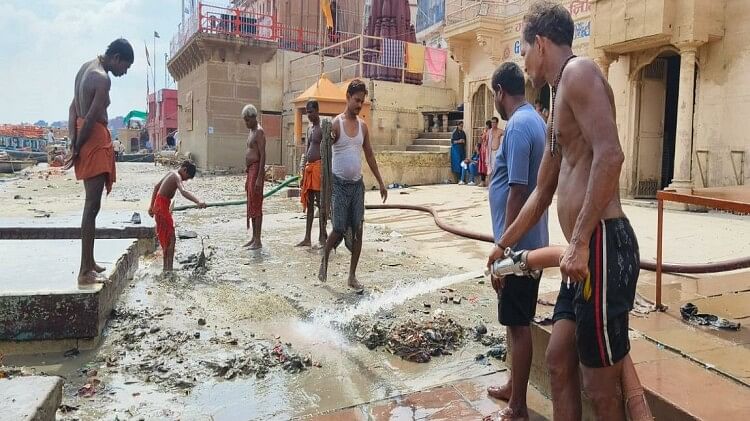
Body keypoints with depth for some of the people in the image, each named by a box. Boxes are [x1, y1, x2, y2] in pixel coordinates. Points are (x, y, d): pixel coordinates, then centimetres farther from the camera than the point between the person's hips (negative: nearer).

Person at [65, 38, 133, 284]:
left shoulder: (87, 67, 14)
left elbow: (73, 108, 11)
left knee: (91, 205, 15)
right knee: (92, 206, -9)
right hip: (95, 141, -10)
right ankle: (85, 271, -7)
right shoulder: (103, 79, -16)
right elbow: (91, 119, -20)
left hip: (86, 140, 10)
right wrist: (77, 149, -9)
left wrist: (74, 142, 5)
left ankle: (89, 263, 23)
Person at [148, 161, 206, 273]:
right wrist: (198, 202, -51)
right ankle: (169, 269, -13)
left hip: (158, 206, 10)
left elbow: (156, 186, 24)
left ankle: (166, 268, 25)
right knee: (171, 238, -10)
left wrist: (152, 206, 27)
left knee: (165, 239, 17)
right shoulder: (177, 177, -17)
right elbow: (183, 192, -37)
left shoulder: (171, 173, 14)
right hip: (162, 207, -10)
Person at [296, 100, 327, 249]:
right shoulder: (309, 128, 19)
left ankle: (322, 237, -1)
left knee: (320, 201, -6)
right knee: (308, 203, 9)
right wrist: (304, 171, 18)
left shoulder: (323, 127, -6)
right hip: (309, 167, 8)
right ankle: (307, 238, 14)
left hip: (319, 166, -8)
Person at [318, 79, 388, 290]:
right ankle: (324, 260, 27)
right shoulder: (336, 124, -7)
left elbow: (369, 155, 15)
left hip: (357, 184, 5)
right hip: (340, 184, -5)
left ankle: (352, 276, 13)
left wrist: (381, 183, 14)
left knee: (357, 230, 3)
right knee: (339, 229, -2)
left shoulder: (363, 126, 8)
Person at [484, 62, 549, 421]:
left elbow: (517, 193, -24)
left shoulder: (518, 126, -18)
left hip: (518, 245, -10)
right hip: (529, 242, 10)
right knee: (517, 321, 20)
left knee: (518, 324, 2)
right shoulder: (536, 121, 12)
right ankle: (514, 387, 35)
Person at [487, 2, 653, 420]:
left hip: (602, 246, -10)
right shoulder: (559, 105, 23)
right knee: (559, 359, 18)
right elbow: (542, 194, 29)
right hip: (585, 251, 10)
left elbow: (610, 154, -22)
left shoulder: (578, 72, -6)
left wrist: (580, 240, -24)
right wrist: (504, 244, 35)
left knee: (603, 386, 2)